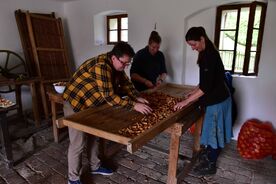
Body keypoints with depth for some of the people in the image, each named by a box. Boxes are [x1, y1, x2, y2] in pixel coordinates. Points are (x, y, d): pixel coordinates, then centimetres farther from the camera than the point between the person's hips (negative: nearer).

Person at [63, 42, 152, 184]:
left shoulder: (116, 65, -2)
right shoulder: (101, 66, -33)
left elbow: (125, 83, 5)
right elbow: (109, 96, -38)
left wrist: (138, 98, -9)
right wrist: (134, 105, -35)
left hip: (90, 104, 9)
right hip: (75, 103, -9)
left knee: (92, 135, 19)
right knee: (78, 143, -2)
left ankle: (95, 166, 37)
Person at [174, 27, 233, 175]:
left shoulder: (210, 55, -24)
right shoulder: (206, 53, 7)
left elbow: (206, 86, -29)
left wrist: (186, 101, -26)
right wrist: (194, 91, 13)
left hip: (217, 100, -9)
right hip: (214, 97, 9)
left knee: (213, 130, 4)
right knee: (212, 129, 21)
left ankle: (210, 165, 21)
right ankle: (209, 154, 40)